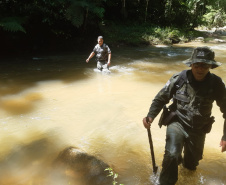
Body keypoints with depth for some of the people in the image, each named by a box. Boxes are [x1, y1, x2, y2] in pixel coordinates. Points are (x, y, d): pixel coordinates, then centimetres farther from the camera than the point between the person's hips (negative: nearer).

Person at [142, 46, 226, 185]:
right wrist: (150, 116, -25)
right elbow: (160, 99, -10)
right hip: (177, 123, -2)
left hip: (198, 129, 2)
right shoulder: (179, 79, -18)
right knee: (172, 155, -25)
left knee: (192, 162, 21)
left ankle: (188, 163, 60)